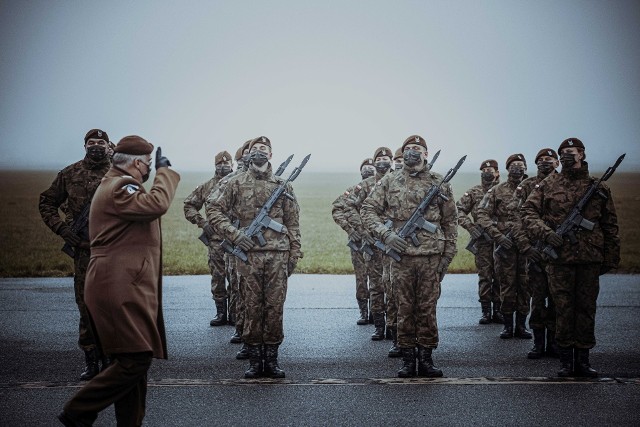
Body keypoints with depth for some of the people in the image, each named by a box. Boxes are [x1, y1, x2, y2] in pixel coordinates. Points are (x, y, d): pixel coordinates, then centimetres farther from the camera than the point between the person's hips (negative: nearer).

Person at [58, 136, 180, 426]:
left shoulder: (118, 184, 22)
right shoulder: (119, 187, -13)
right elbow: (156, 204, -28)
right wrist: (164, 171, -15)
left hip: (127, 288, 11)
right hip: (120, 289, -11)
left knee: (134, 361, 11)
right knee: (135, 360, -13)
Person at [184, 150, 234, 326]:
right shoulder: (207, 187, 8)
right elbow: (189, 205, 13)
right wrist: (201, 222, 0)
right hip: (215, 238, 2)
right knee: (217, 276, 3)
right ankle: (221, 313, 12)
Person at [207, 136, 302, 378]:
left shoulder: (283, 186, 10)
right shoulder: (237, 184, 6)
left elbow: (293, 223, 11)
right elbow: (214, 211, 5)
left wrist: (294, 253, 5)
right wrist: (234, 234, -7)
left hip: (278, 254, 1)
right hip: (249, 253, -1)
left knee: (275, 306, 2)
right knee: (252, 306, 2)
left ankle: (271, 360, 11)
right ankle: (255, 360, 11)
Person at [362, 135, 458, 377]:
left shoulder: (439, 183, 7)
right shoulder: (389, 182, 7)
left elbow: (450, 221, 10)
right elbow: (368, 210, 6)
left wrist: (447, 255, 4)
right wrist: (385, 234, -10)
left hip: (431, 256, 0)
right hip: (401, 255, 0)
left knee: (427, 309, 3)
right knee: (405, 309, 5)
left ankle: (426, 358, 11)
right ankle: (408, 360, 12)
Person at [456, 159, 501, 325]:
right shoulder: (473, 192, 7)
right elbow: (459, 211, 6)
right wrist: (470, 226, -8)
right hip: (482, 240, 0)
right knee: (484, 276, 1)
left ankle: (498, 310, 12)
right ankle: (486, 311, 6)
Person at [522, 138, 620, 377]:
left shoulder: (599, 188, 8)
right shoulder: (547, 185, 5)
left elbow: (610, 226, 12)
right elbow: (528, 212, 1)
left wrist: (611, 258, 9)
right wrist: (545, 233, -15)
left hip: (590, 258, 1)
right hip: (559, 257, -1)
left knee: (586, 308, 5)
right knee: (563, 308, 1)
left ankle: (582, 360, 14)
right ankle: (566, 361, 9)